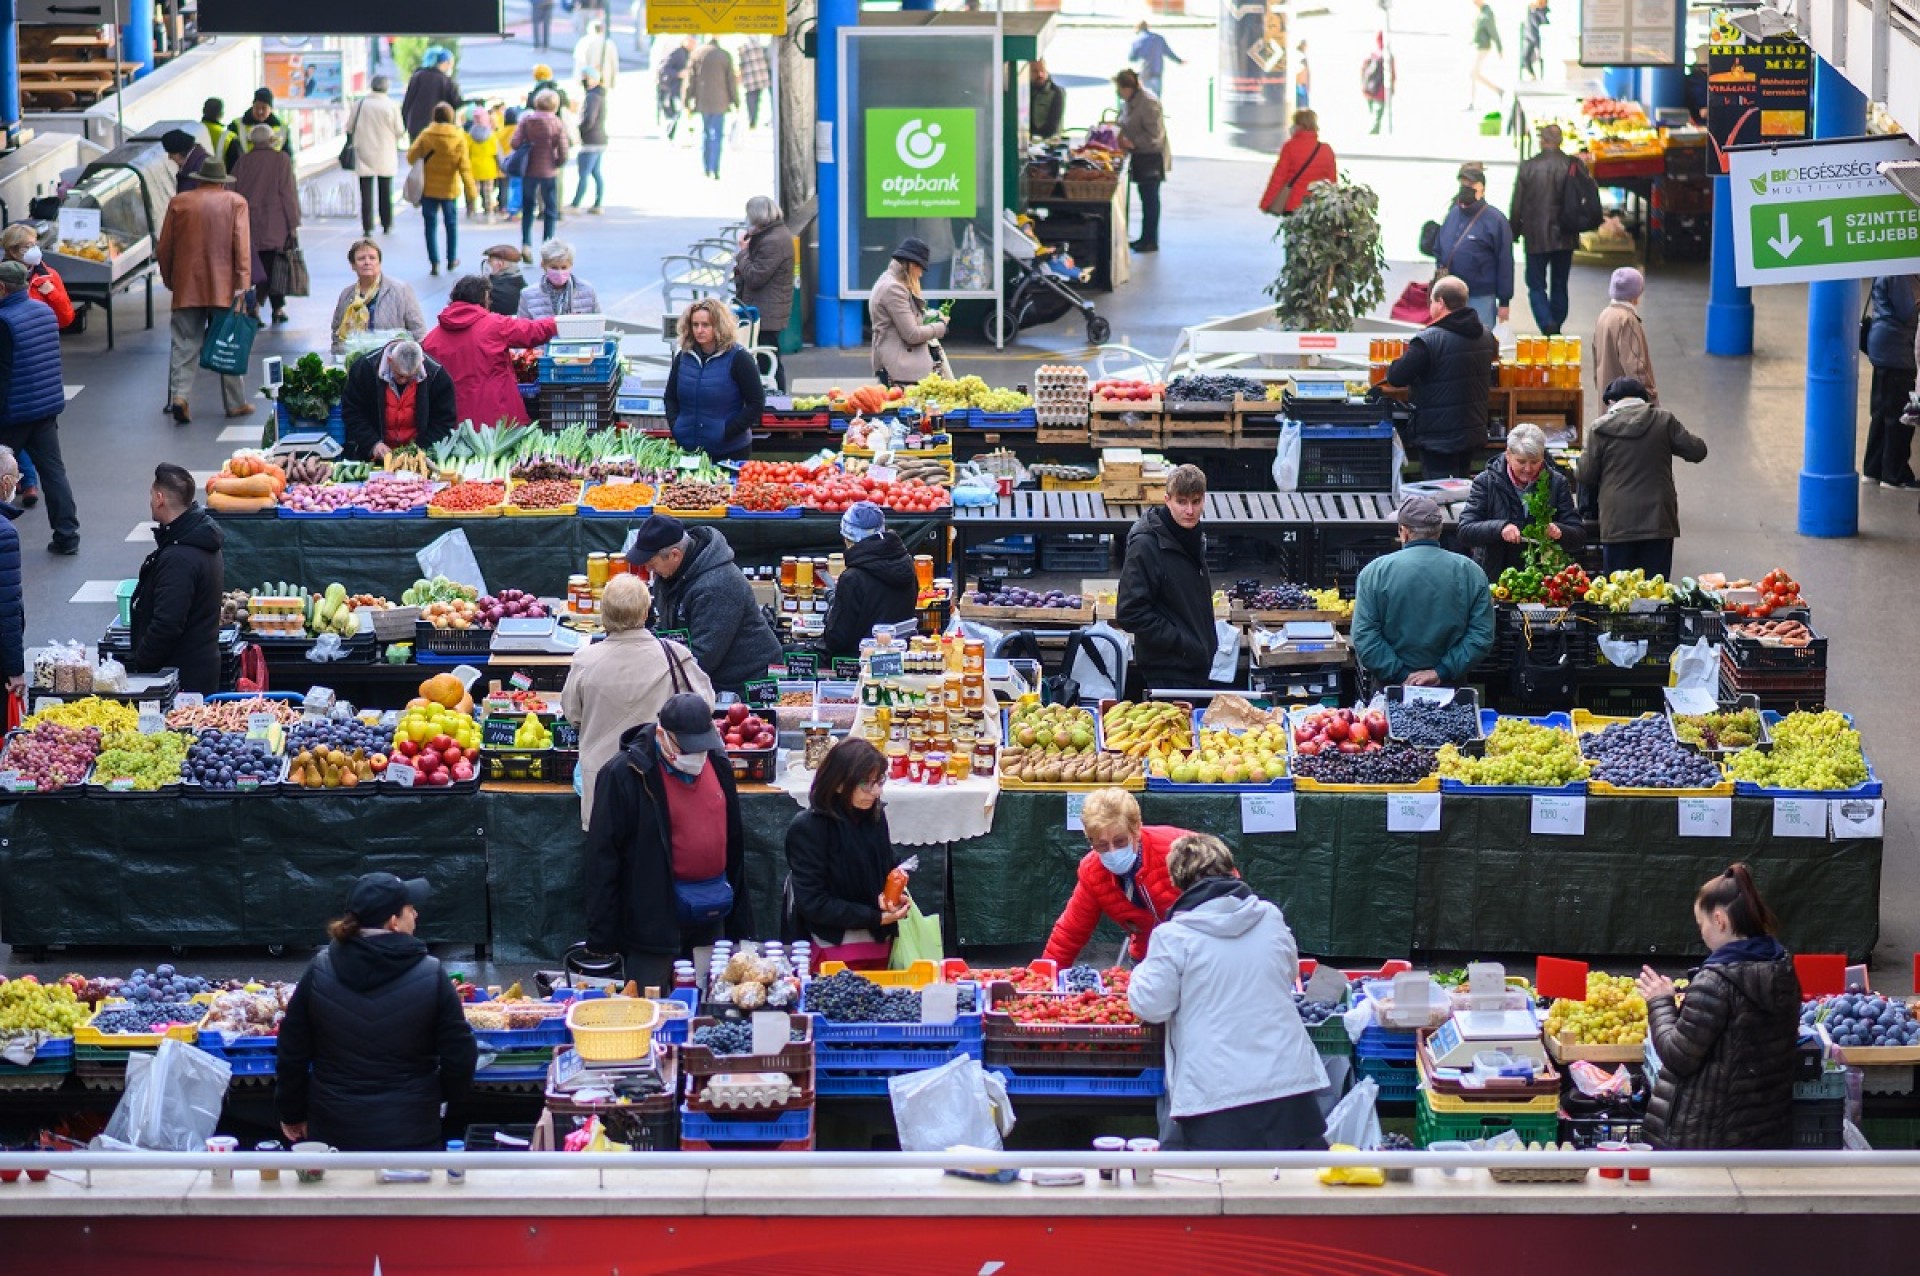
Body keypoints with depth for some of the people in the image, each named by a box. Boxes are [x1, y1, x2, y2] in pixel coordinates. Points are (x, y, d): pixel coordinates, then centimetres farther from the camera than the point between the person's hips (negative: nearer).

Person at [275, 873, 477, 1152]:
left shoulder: (319, 973, -4)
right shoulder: (430, 976, -10)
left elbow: (292, 1053, 2)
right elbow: (459, 1054, -4)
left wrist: (292, 1113, 15)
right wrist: (447, 1094, 17)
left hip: (334, 1131, 2)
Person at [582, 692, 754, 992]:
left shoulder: (717, 764, 7)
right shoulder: (623, 774, -12)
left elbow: (734, 843, 17)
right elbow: (603, 857, -11)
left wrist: (740, 922, 18)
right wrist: (602, 938, -12)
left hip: (711, 920, 6)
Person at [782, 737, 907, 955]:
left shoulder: (875, 816, 1)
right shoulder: (807, 828, -16)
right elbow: (813, 903, -17)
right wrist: (876, 918, -21)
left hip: (879, 941, 5)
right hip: (831, 944, -5)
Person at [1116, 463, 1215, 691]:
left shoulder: (1195, 540, 12)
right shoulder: (1145, 545, -15)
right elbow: (1130, 613, -19)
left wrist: (1210, 645, 15)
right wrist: (1181, 644, -18)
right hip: (1166, 672, -8)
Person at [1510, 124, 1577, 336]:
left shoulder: (1527, 168, -9)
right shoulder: (1574, 165, -5)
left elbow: (1517, 206, -4)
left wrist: (1513, 232, 9)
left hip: (1536, 238, -2)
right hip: (1565, 237, 2)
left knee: (1536, 285, 4)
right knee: (1559, 286, 15)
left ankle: (1547, 324, -17)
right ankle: (1556, 326, 19)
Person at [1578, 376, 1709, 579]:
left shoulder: (1600, 428, -2)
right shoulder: (1664, 421, 0)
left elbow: (1587, 476, 0)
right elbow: (1698, 451, 4)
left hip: (1617, 522, -1)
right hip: (1658, 521, 1)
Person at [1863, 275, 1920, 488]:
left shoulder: (1886, 271, 13)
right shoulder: (1899, 275, -17)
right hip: (1895, 349, -10)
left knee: (1883, 412, 15)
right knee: (1899, 414, -5)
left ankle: (1873, 469, 21)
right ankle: (1895, 475, -1)